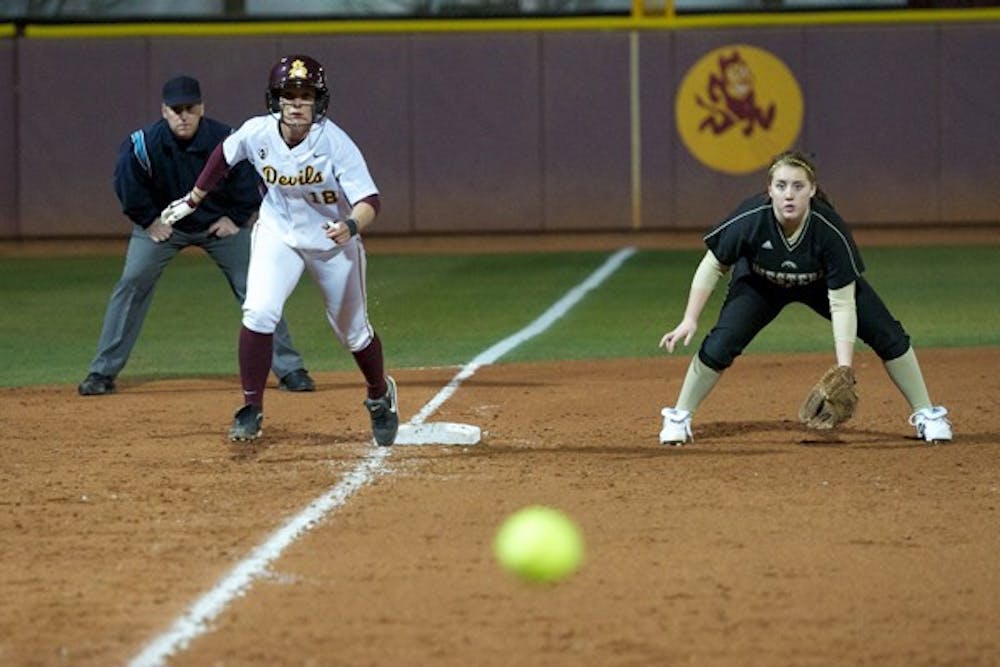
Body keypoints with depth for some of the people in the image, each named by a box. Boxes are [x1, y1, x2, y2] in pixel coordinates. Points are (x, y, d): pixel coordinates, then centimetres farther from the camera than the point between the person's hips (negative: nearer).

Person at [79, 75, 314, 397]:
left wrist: (235, 218, -8)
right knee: (131, 286, -9)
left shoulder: (225, 141, -25)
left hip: (219, 223, 0)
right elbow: (127, 183, -8)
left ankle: (289, 369, 4)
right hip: (163, 223, 0)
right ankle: (102, 373, -1)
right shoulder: (144, 144, -26)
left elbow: (249, 183, -7)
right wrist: (149, 220, -8)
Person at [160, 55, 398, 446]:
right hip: (278, 233, 1)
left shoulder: (335, 144, -29)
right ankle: (251, 409, -8)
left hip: (333, 240, -1)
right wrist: (192, 201, 11)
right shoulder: (256, 133, -20)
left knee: (353, 332, 12)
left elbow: (369, 201, -34)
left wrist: (351, 226, -55)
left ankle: (380, 397, 42)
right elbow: (223, 157, 2)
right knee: (259, 313, -21)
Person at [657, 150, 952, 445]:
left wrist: (844, 368, -38)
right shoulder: (750, 220, -36)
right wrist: (690, 320, -23)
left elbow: (842, 305, -31)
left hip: (823, 284, 0)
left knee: (888, 335, -9)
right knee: (722, 342, -19)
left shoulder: (831, 230, -37)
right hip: (761, 285, 0)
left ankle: (927, 415, 9)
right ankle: (678, 418, 2)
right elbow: (713, 266, -18)